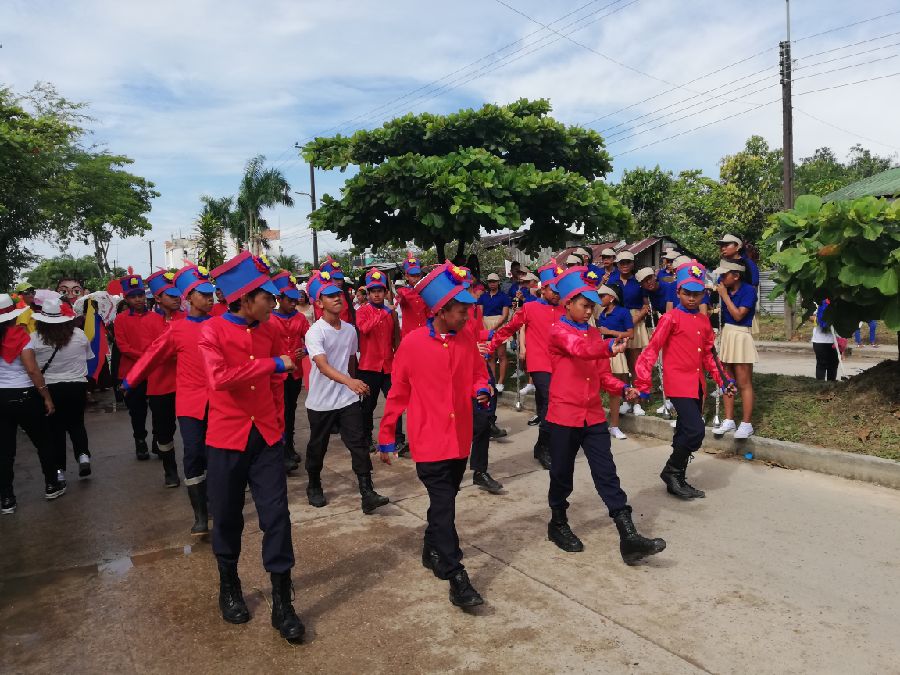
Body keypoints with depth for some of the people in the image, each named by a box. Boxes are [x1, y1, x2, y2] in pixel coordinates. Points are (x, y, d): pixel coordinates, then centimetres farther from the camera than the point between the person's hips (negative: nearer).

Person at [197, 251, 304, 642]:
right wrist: (274, 363, -22)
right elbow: (219, 377, -27)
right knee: (227, 518, 13)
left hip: (266, 438, 3)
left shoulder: (271, 332, 4)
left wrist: (277, 423, 12)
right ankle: (229, 587, 37)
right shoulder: (212, 331, -10)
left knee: (277, 516, 1)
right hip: (226, 438, -3)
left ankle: (282, 604, 12)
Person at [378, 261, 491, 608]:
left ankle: (432, 551, 40)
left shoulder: (466, 343, 2)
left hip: (460, 439, 5)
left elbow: (478, 375, 16)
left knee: (444, 502, 18)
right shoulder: (412, 344, -9)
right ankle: (456, 578, 1)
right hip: (429, 440, -5)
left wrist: (482, 390, -9)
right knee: (444, 507, -6)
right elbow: (398, 393, -2)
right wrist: (385, 436, 2)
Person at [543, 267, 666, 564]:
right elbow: (579, 348, -31)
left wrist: (623, 388, -6)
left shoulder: (593, 334, 12)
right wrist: (609, 348, -46)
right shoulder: (558, 331, -8)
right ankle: (558, 524, 31)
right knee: (562, 475, 9)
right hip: (564, 415, -5)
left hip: (594, 415, 5)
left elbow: (603, 375, 12)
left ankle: (629, 538, 1)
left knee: (607, 474, 2)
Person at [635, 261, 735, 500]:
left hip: (697, 385, 7)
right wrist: (643, 382, -16)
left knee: (685, 433, 13)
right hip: (679, 384, -7)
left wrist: (722, 380, 14)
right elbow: (652, 349, -12)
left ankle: (678, 481, 24)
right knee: (695, 430, -16)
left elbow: (708, 354, 20)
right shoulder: (671, 318, -9)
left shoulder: (704, 320, 12)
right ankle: (671, 471, 4)